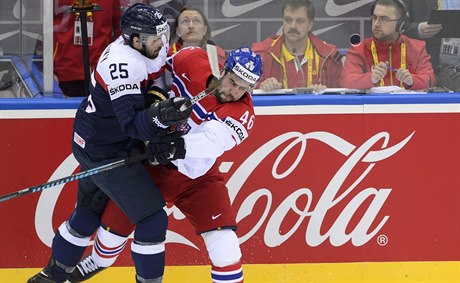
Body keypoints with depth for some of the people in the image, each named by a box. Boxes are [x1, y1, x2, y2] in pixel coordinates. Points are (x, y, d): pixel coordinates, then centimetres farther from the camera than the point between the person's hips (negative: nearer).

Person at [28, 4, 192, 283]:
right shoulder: (124, 64, -30)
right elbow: (132, 124, -34)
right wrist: (158, 117, -52)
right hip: (106, 153, -10)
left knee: (90, 211, 26)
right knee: (152, 219, -9)